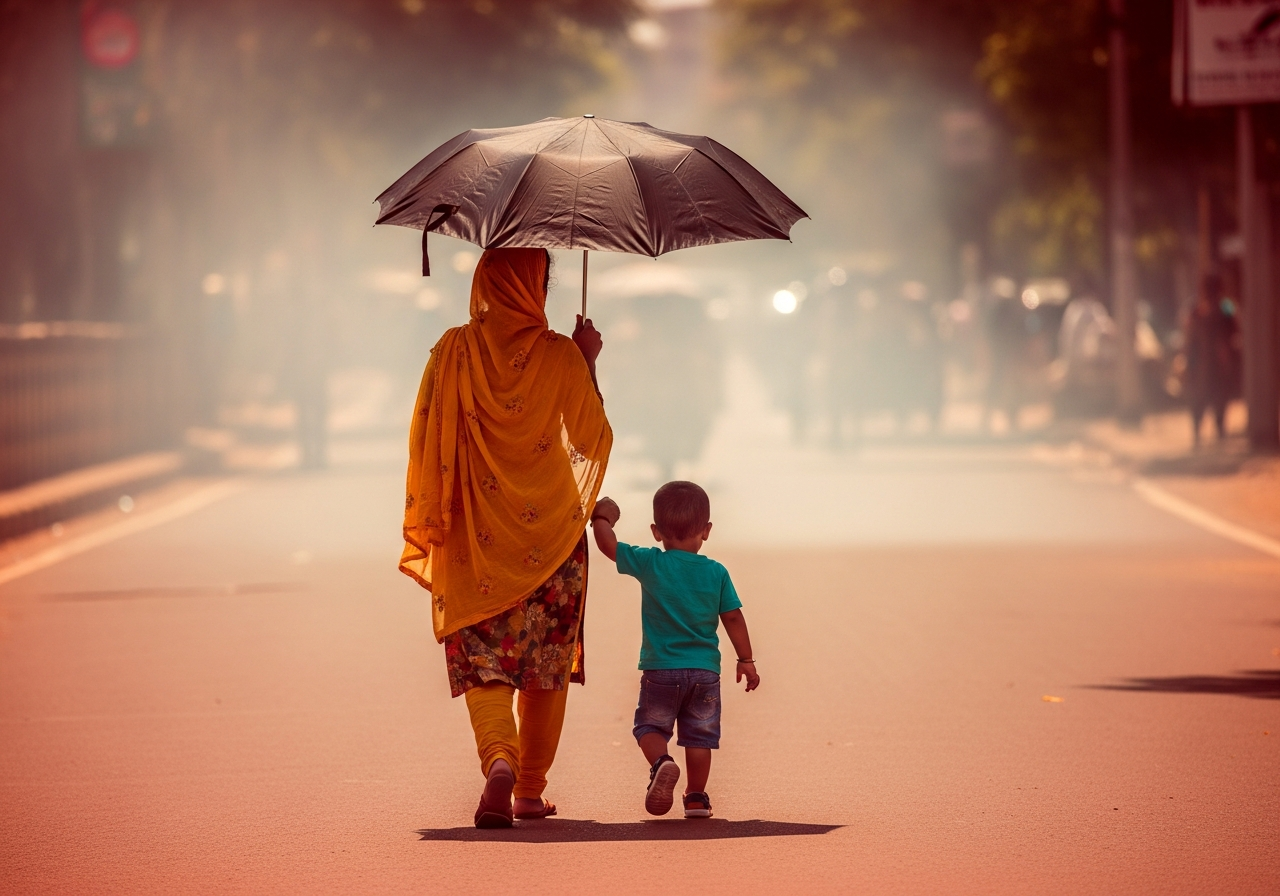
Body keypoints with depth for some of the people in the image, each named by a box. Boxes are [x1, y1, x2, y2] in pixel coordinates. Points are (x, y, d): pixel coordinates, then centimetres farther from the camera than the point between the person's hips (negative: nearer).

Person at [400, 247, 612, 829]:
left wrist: (428, 526, 10)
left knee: (483, 663, 2)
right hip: (550, 535, 0)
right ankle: (531, 790, 17)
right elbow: (592, 438, 4)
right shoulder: (560, 355, -7)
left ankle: (499, 760, -25)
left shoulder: (454, 351, -5)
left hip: (477, 540, 0)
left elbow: (426, 442, -1)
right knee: (546, 665, 13)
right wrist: (589, 364, 14)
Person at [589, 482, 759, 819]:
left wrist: (602, 518, 12)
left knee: (650, 726, 11)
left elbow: (608, 544, -7)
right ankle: (696, 797, 11)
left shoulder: (650, 564, -8)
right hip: (704, 670, 2)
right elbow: (733, 618, 0)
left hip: (660, 669, -2)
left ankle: (661, 762, -18)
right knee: (699, 735, 12)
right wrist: (746, 660, 9)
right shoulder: (717, 573, -3)